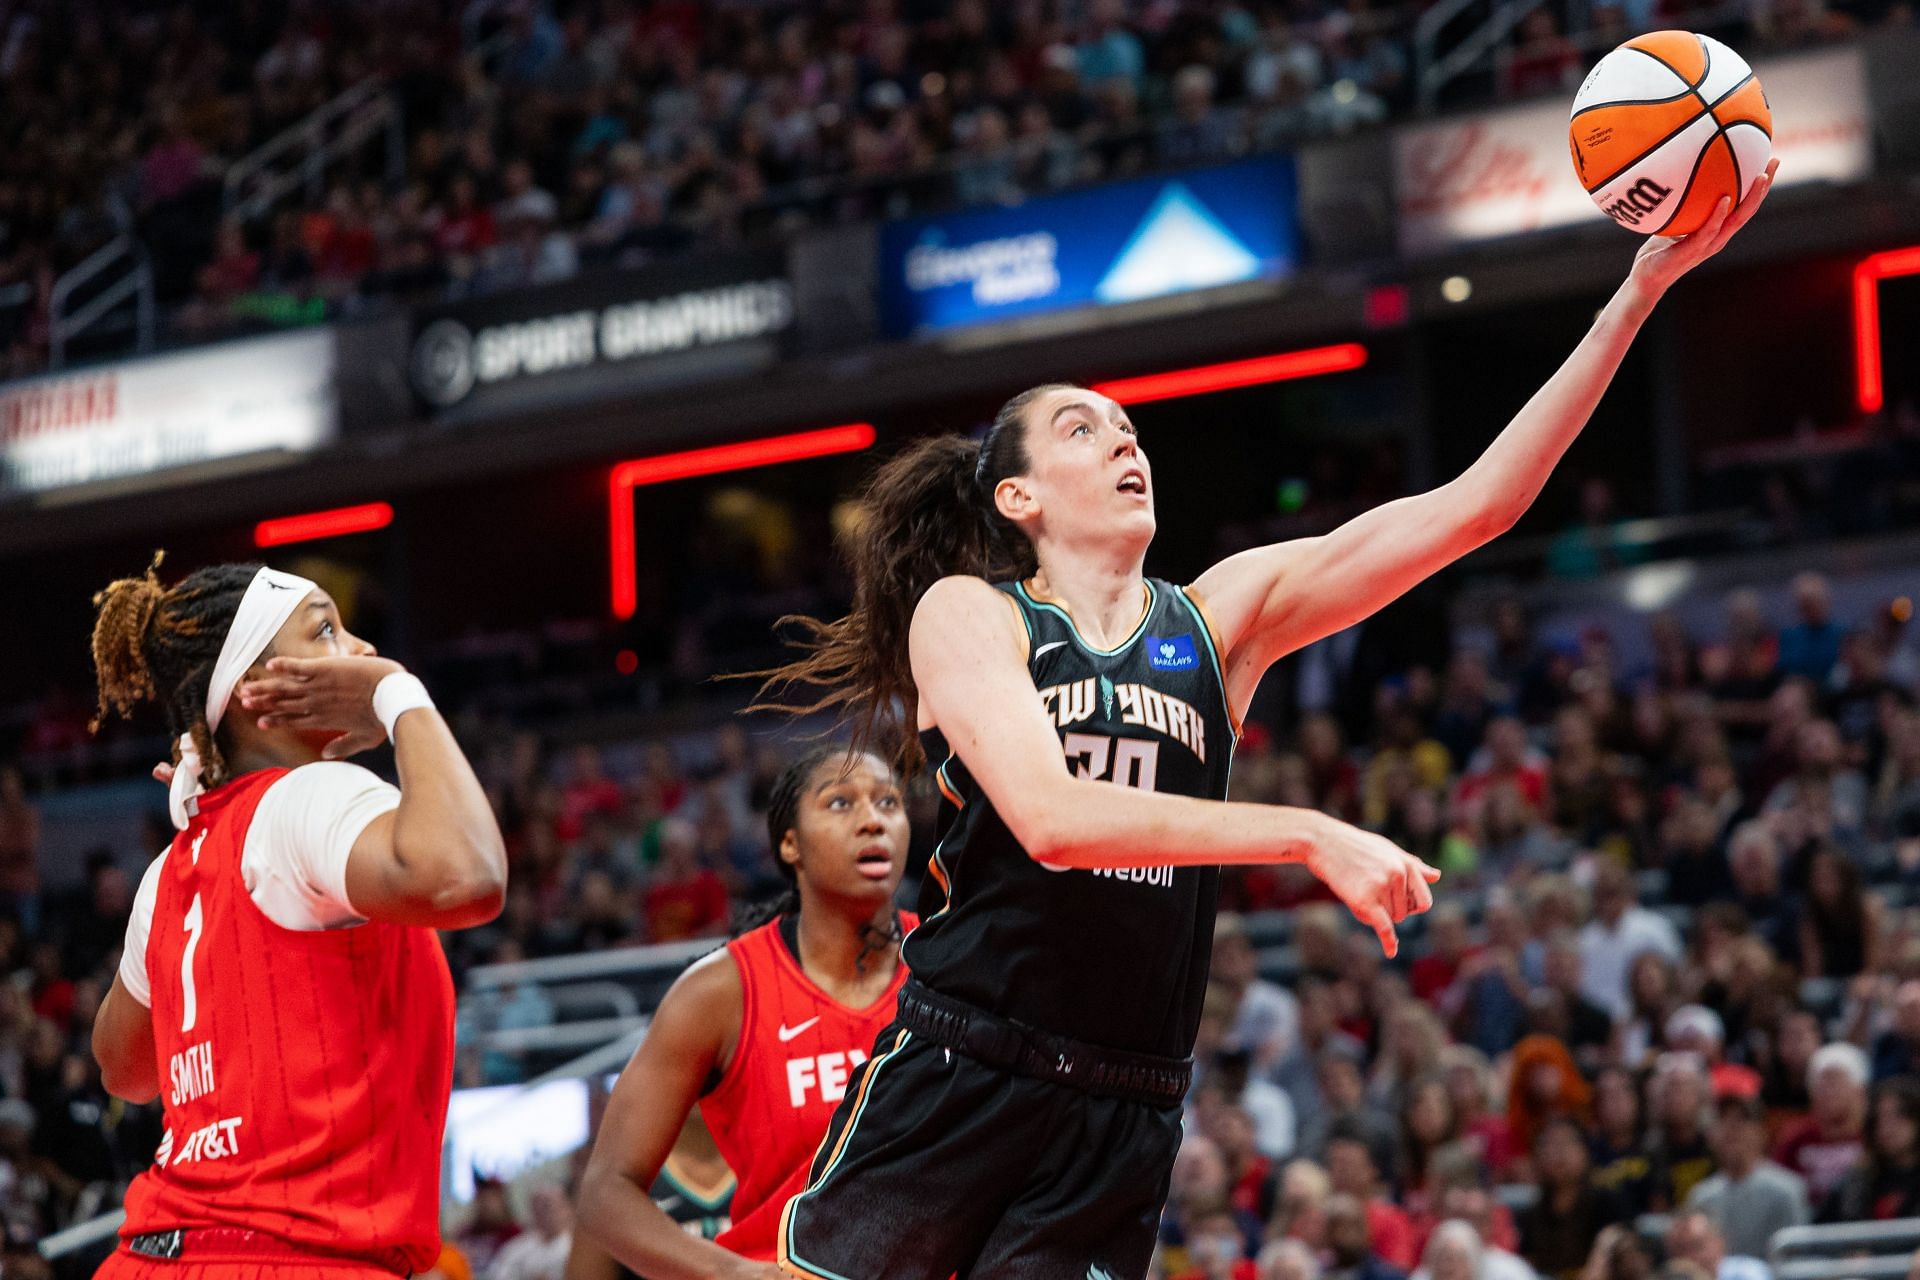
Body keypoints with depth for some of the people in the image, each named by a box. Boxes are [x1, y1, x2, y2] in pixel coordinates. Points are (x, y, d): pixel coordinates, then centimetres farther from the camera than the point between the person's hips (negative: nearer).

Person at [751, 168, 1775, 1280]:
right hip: (954, 1080, -3)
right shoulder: (965, 612, 1)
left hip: (1120, 1122, 3)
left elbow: (1472, 507, 4)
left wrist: (1643, 289, -2)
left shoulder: (1223, 615, 10)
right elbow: (1051, 816, -16)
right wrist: (1309, 836, -22)